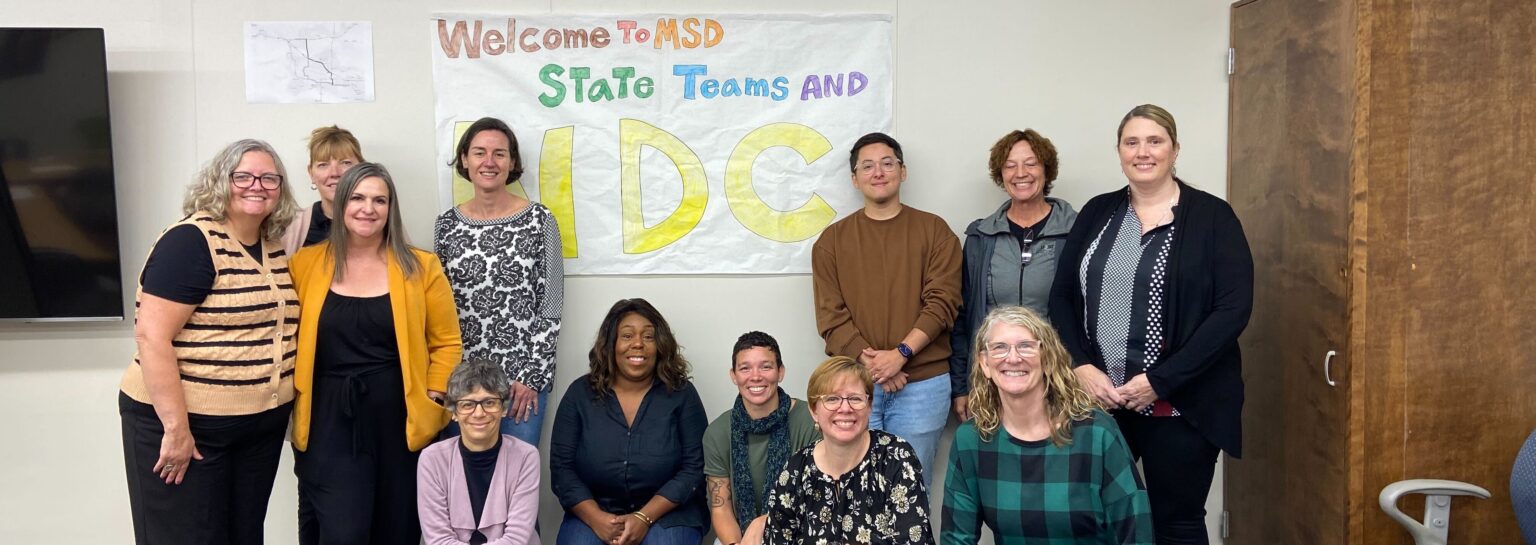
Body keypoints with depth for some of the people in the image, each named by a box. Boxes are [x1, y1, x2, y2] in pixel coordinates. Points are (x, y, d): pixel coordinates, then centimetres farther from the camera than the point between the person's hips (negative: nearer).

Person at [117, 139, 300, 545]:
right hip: (188, 423, -7)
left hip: (262, 427, 7)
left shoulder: (275, 249, 8)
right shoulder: (191, 241, -14)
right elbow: (151, 336, -20)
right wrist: (176, 429, -21)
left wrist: (285, 404, 13)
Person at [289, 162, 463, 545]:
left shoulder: (421, 268, 1)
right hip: (328, 420, 0)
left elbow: (446, 342, 4)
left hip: (398, 419, 1)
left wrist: (431, 403, -3)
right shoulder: (306, 264, 2)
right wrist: (294, 404, 1)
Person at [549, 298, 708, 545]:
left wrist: (644, 518, -16)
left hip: (665, 514, 0)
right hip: (593, 513, 1)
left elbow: (694, 467, -5)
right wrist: (596, 519, -15)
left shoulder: (682, 394, -1)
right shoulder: (580, 393, 2)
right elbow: (561, 467, -1)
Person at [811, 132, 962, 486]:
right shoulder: (832, 239, 7)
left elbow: (942, 303, -4)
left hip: (923, 383, -1)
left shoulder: (934, 231, 5)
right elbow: (831, 316, 0)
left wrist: (900, 354, -15)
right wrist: (869, 362, -13)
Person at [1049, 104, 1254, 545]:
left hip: (1179, 405, -3)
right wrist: (1081, 367, -8)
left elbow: (1233, 309, -11)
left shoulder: (1212, 216, -3)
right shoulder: (1097, 213, 9)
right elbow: (1062, 298, 8)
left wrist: (1159, 381, -16)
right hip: (1097, 399, 3)